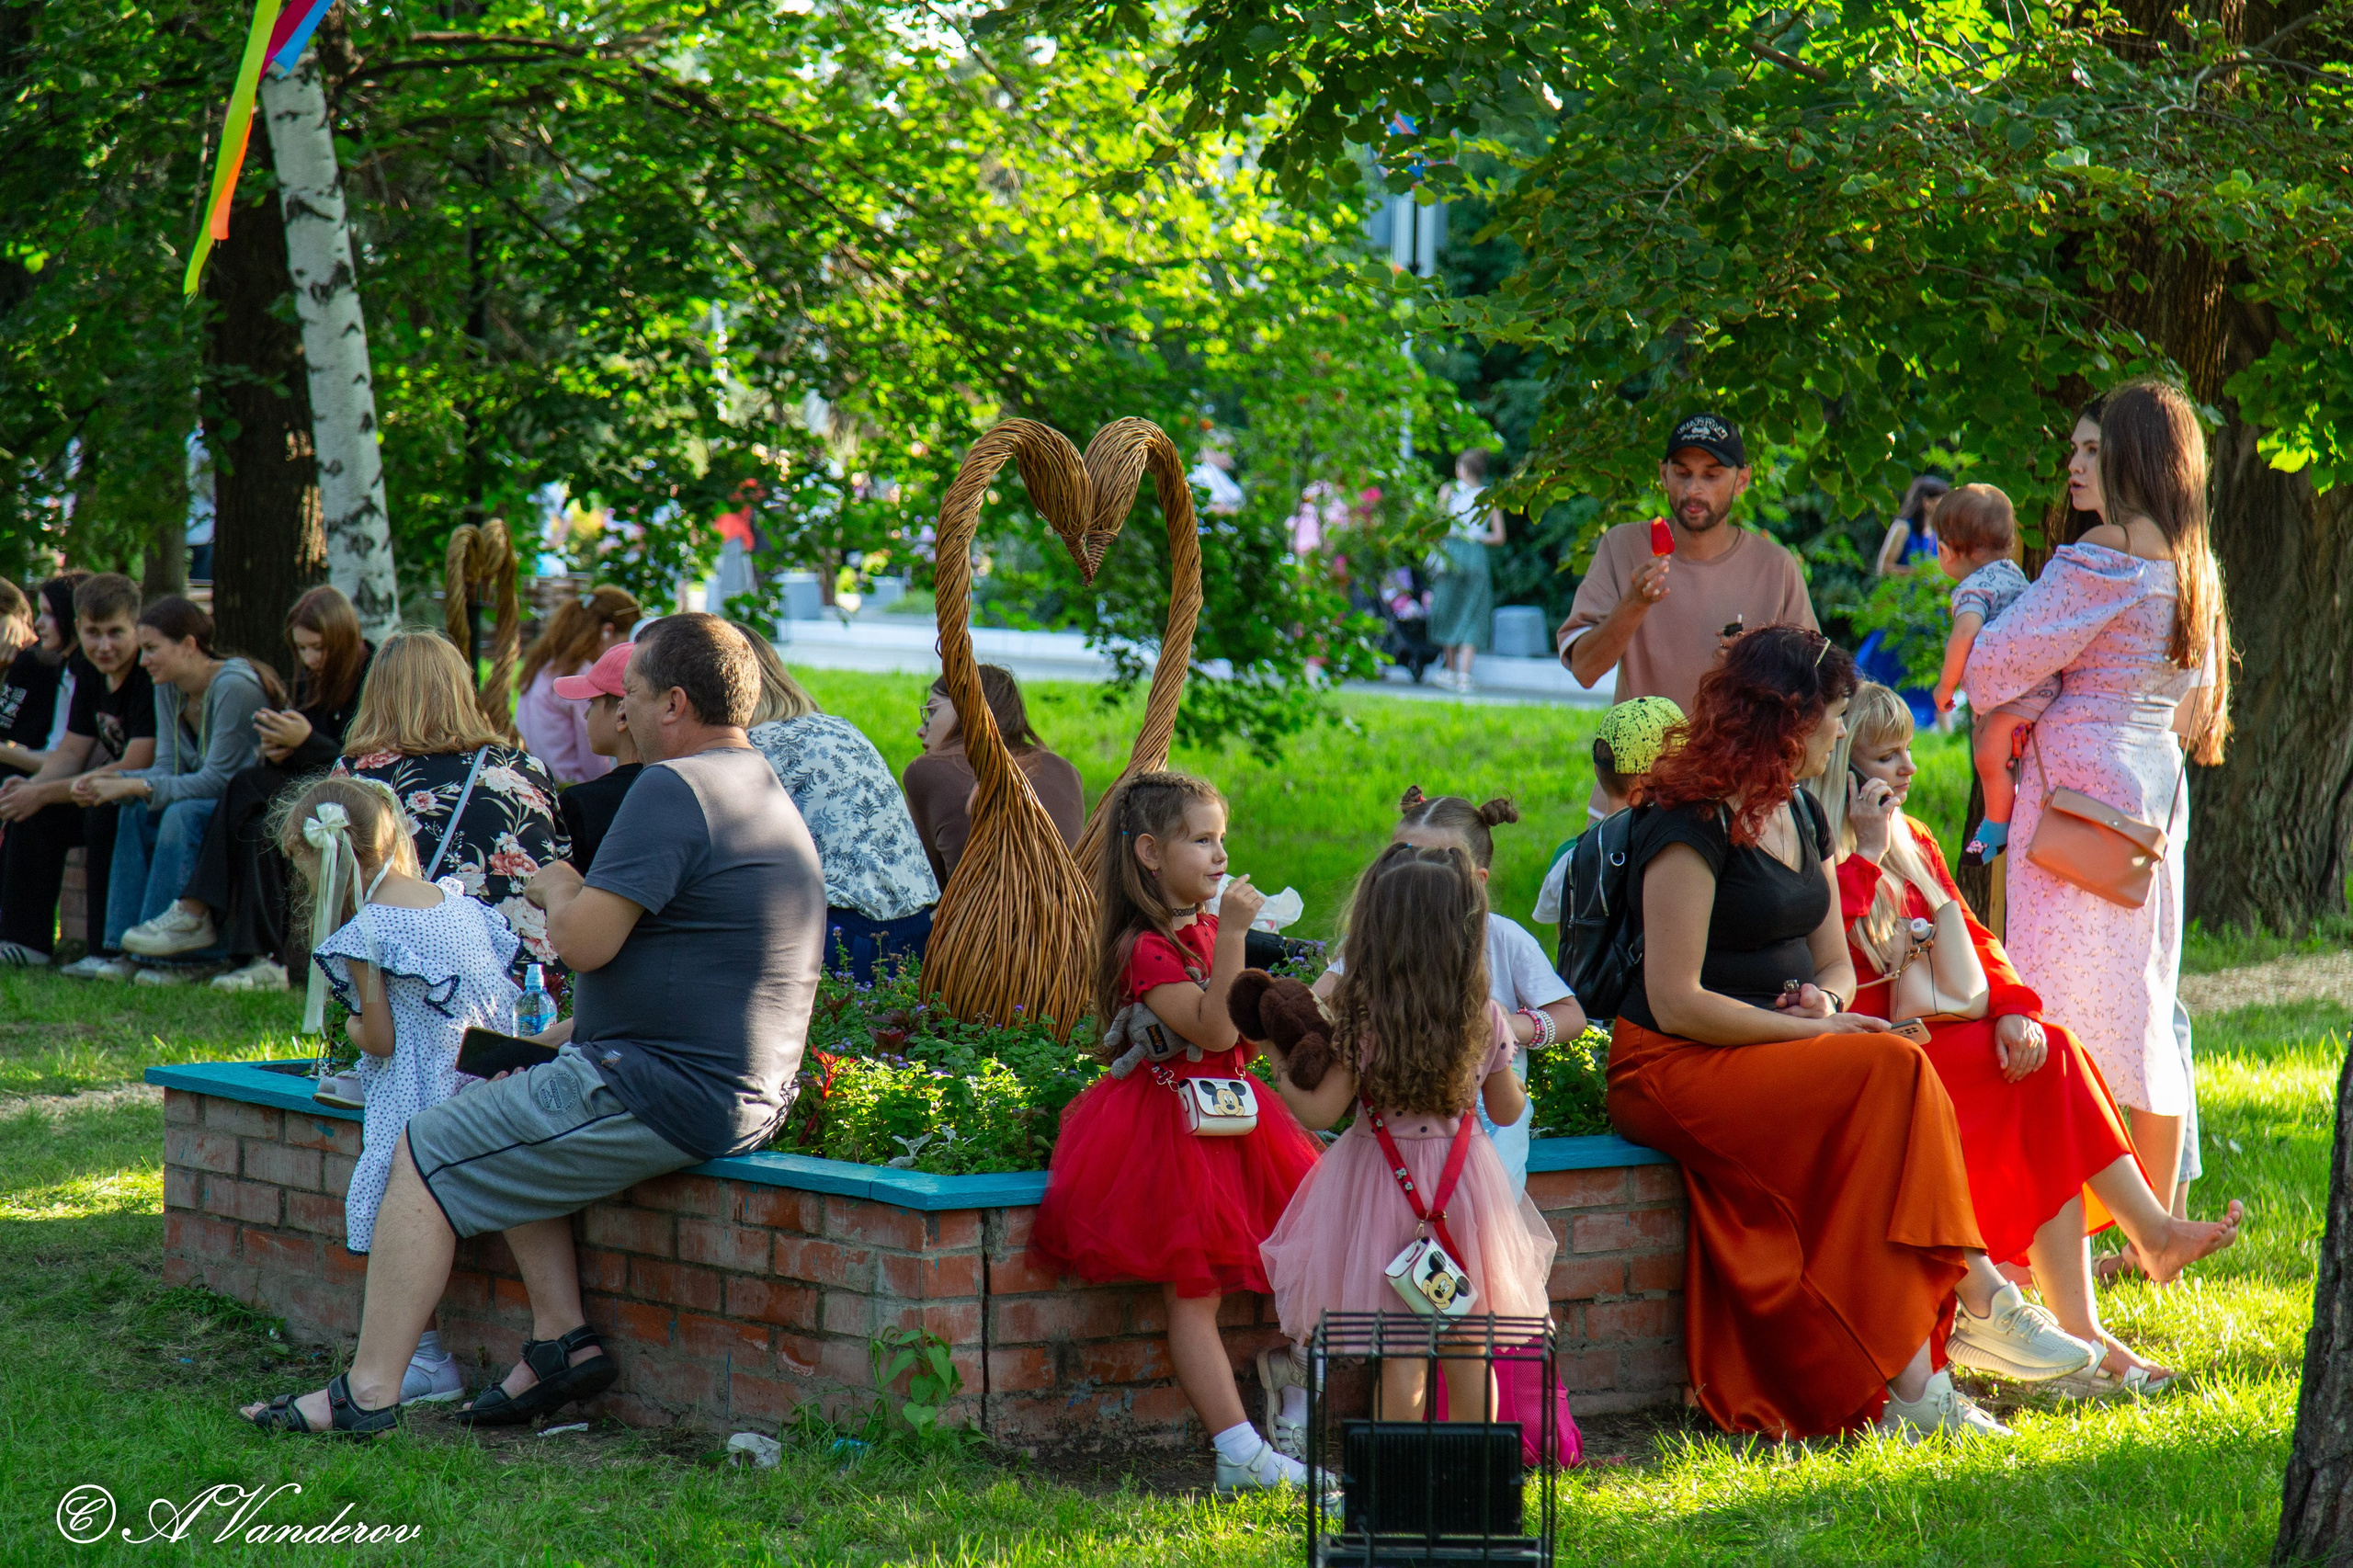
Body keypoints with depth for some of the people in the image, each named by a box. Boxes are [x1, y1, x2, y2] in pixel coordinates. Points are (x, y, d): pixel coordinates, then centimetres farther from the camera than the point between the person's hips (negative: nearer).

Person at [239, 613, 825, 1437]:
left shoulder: (673, 789, -16)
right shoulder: (766, 791, 17)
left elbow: (586, 942, -20)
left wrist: (560, 889, 2)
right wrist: (578, 1032, 17)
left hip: (668, 1092, -10)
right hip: (745, 1092, 10)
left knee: (426, 1152, -2)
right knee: (516, 1105, 27)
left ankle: (369, 1392, -3)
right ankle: (563, 1337, 15)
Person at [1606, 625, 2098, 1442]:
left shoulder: (1801, 815, 15)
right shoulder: (1690, 823, -13)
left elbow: (1834, 962, 21)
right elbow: (1675, 1003, -18)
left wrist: (1824, 998, -3)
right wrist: (1808, 1031, -16)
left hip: (1776, 1053, 8)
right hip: (1672, 1069, -8)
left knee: (1891, 1083, -23)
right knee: (1892, 1072, -28)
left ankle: (1910, 1380, -32)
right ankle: (1978, 1301, -23)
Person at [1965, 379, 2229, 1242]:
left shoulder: (2101, 560, -13)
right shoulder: (2195, 568, 11)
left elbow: (1996, 667, -14)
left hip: (2082, 783, -8)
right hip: (2157, 784, 8)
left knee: (2069, 1009, -6)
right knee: (2147, 1003, 12)